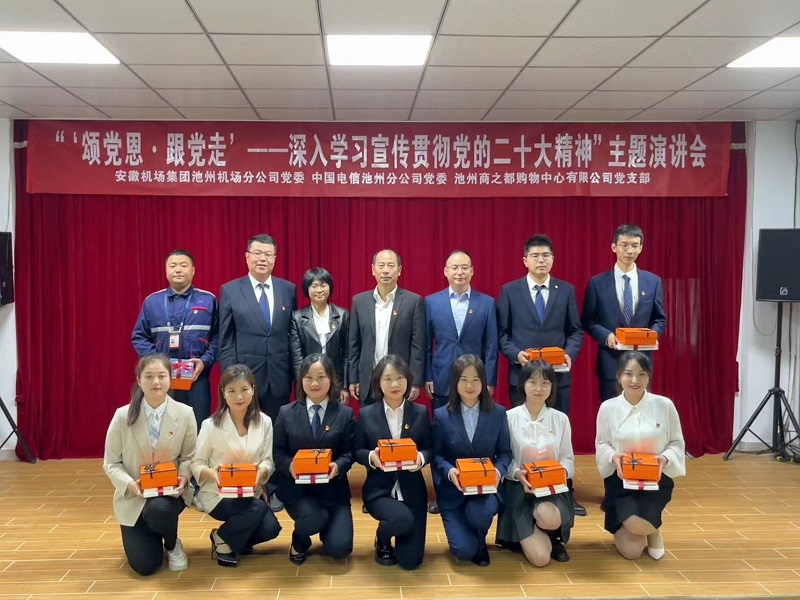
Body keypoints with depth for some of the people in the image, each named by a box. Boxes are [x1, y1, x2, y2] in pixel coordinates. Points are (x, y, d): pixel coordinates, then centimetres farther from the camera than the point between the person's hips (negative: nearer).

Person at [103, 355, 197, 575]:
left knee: (159, 509, -38)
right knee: (144, 565, -5)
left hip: (170, 493, -1)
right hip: (133, 497, 1)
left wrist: (183, 478, -21)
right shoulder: (122, 416, -10)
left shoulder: (185, 414, -9)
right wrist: (130, 484, -22)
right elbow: (111, 463, -3)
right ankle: (148, 538, 36)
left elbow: (188, 457, 1)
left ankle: (173, 544, 0)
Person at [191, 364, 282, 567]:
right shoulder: (210, 425, -12)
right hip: (217, 494, -3)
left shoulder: (264, 422, -4)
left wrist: (261, 471, -26)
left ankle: (238, 539, 14)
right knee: (258, 509, -29)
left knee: (270, 528, -20)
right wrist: (211, 473, -28)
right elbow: (196, 464, -6)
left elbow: (268, 461, -2)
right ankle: (222, 540, 1)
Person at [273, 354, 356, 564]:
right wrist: (290, 465, -18)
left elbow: (350, 453, 0)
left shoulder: (345, 414, 1)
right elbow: (278, 453, 3)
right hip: (296, 486, -1)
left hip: (332, 487, 1)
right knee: (313, 518, -32)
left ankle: (327, 523, 27)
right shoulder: (286, 413, 2)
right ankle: (299, 542, 7)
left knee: (339, 548, -12)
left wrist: (338, 466, -22)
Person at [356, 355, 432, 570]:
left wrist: (421, 457, -19)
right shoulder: (366, 414, -3)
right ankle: (382, 539, 6)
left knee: (410, 561, -3)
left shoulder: (420, 412, 0)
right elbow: (358, 451, 2)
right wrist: (371, 456, -20)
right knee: (402, 518, -34)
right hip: (379, 489, -1)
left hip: (411, 489, 2)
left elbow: (429, 449, 4)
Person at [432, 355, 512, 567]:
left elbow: (505, 452, 3)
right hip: (452, 491, 0)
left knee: (478, 513, -36)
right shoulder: (441, 415, -3)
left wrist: (498, 471, -19)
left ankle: (480, 540, 5)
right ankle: (471, 545, 27)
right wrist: (449, 471, -22)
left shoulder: (498, 413, 0)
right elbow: (436, 455, -1)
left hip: (487, 488, 0)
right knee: (464, 551, -16)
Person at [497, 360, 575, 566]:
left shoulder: (561, 419, 3)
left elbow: (568, 459, 4)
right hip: (520, 488, -2)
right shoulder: (509, 417, -5)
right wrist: (518, 474, -23)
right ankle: (529, 536, 21)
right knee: (540, 557, -18)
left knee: (548, 517, -36)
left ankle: (553, 537, 4)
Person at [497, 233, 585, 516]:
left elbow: (575, 331, 7)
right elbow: (501, 333, 2)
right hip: (522, 374, -1)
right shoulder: (509, 291, 2)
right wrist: (516, 354, -14)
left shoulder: (566, 290, 6)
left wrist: (569, 353, -11)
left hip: (559, 375, 1)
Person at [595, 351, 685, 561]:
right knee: (631, 551, -7)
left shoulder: (664, 405, -7)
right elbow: (601, 445, 4)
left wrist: (665, 458, -18)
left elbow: (677, 443, 3)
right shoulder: (607, 408, -7)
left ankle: (654, 528, 13)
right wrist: (613, 456, -18)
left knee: (637, 524, -28)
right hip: (620, 480, 0)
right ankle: (621, 526, 33)